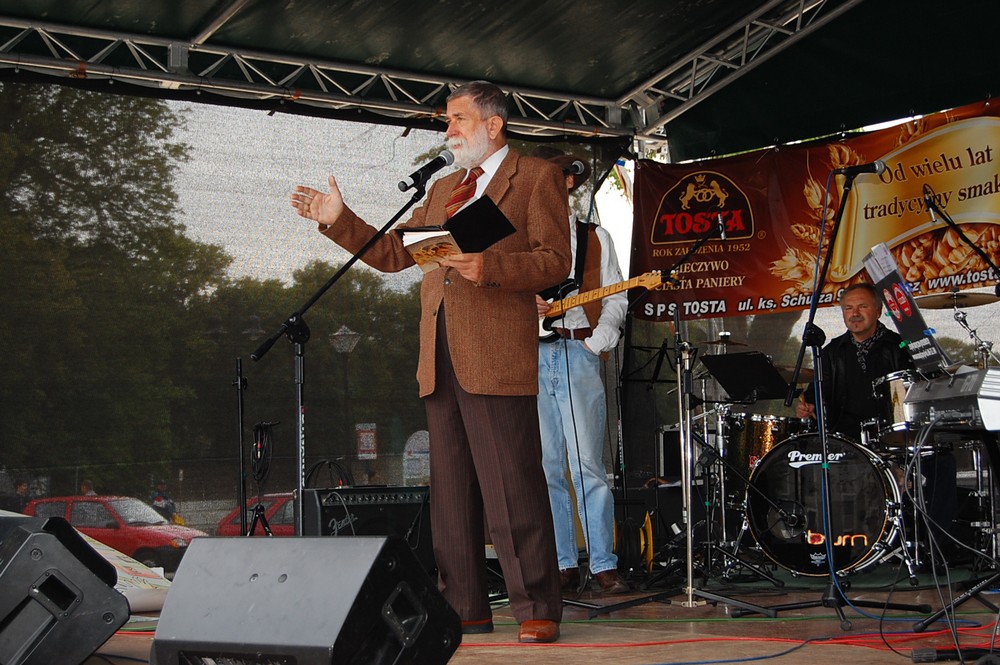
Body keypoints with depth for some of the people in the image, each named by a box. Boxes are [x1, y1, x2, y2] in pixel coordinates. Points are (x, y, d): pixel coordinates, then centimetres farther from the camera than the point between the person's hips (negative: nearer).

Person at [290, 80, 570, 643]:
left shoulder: (537, 177, 4)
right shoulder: (443, 190, 26)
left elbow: (555, 261, -5)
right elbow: (393, 253, 24)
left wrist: (491, 268, -19)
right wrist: (338, 220, 14)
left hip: (496, 355, -7)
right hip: (440, 359, 7)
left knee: (513, 490, -9)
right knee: (451, 492, 8)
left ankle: (537, 609, -3)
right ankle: (465, 606, 14)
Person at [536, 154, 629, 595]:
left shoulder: (596, 239, 13)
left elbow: (615, 299, 8)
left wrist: (597, 344, -7)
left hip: (579, 355, -2)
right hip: (532, 358, 3)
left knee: (588, 466, -8)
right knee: (546, 468, 1)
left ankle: (604, 565, -4)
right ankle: (563, 566, 6)